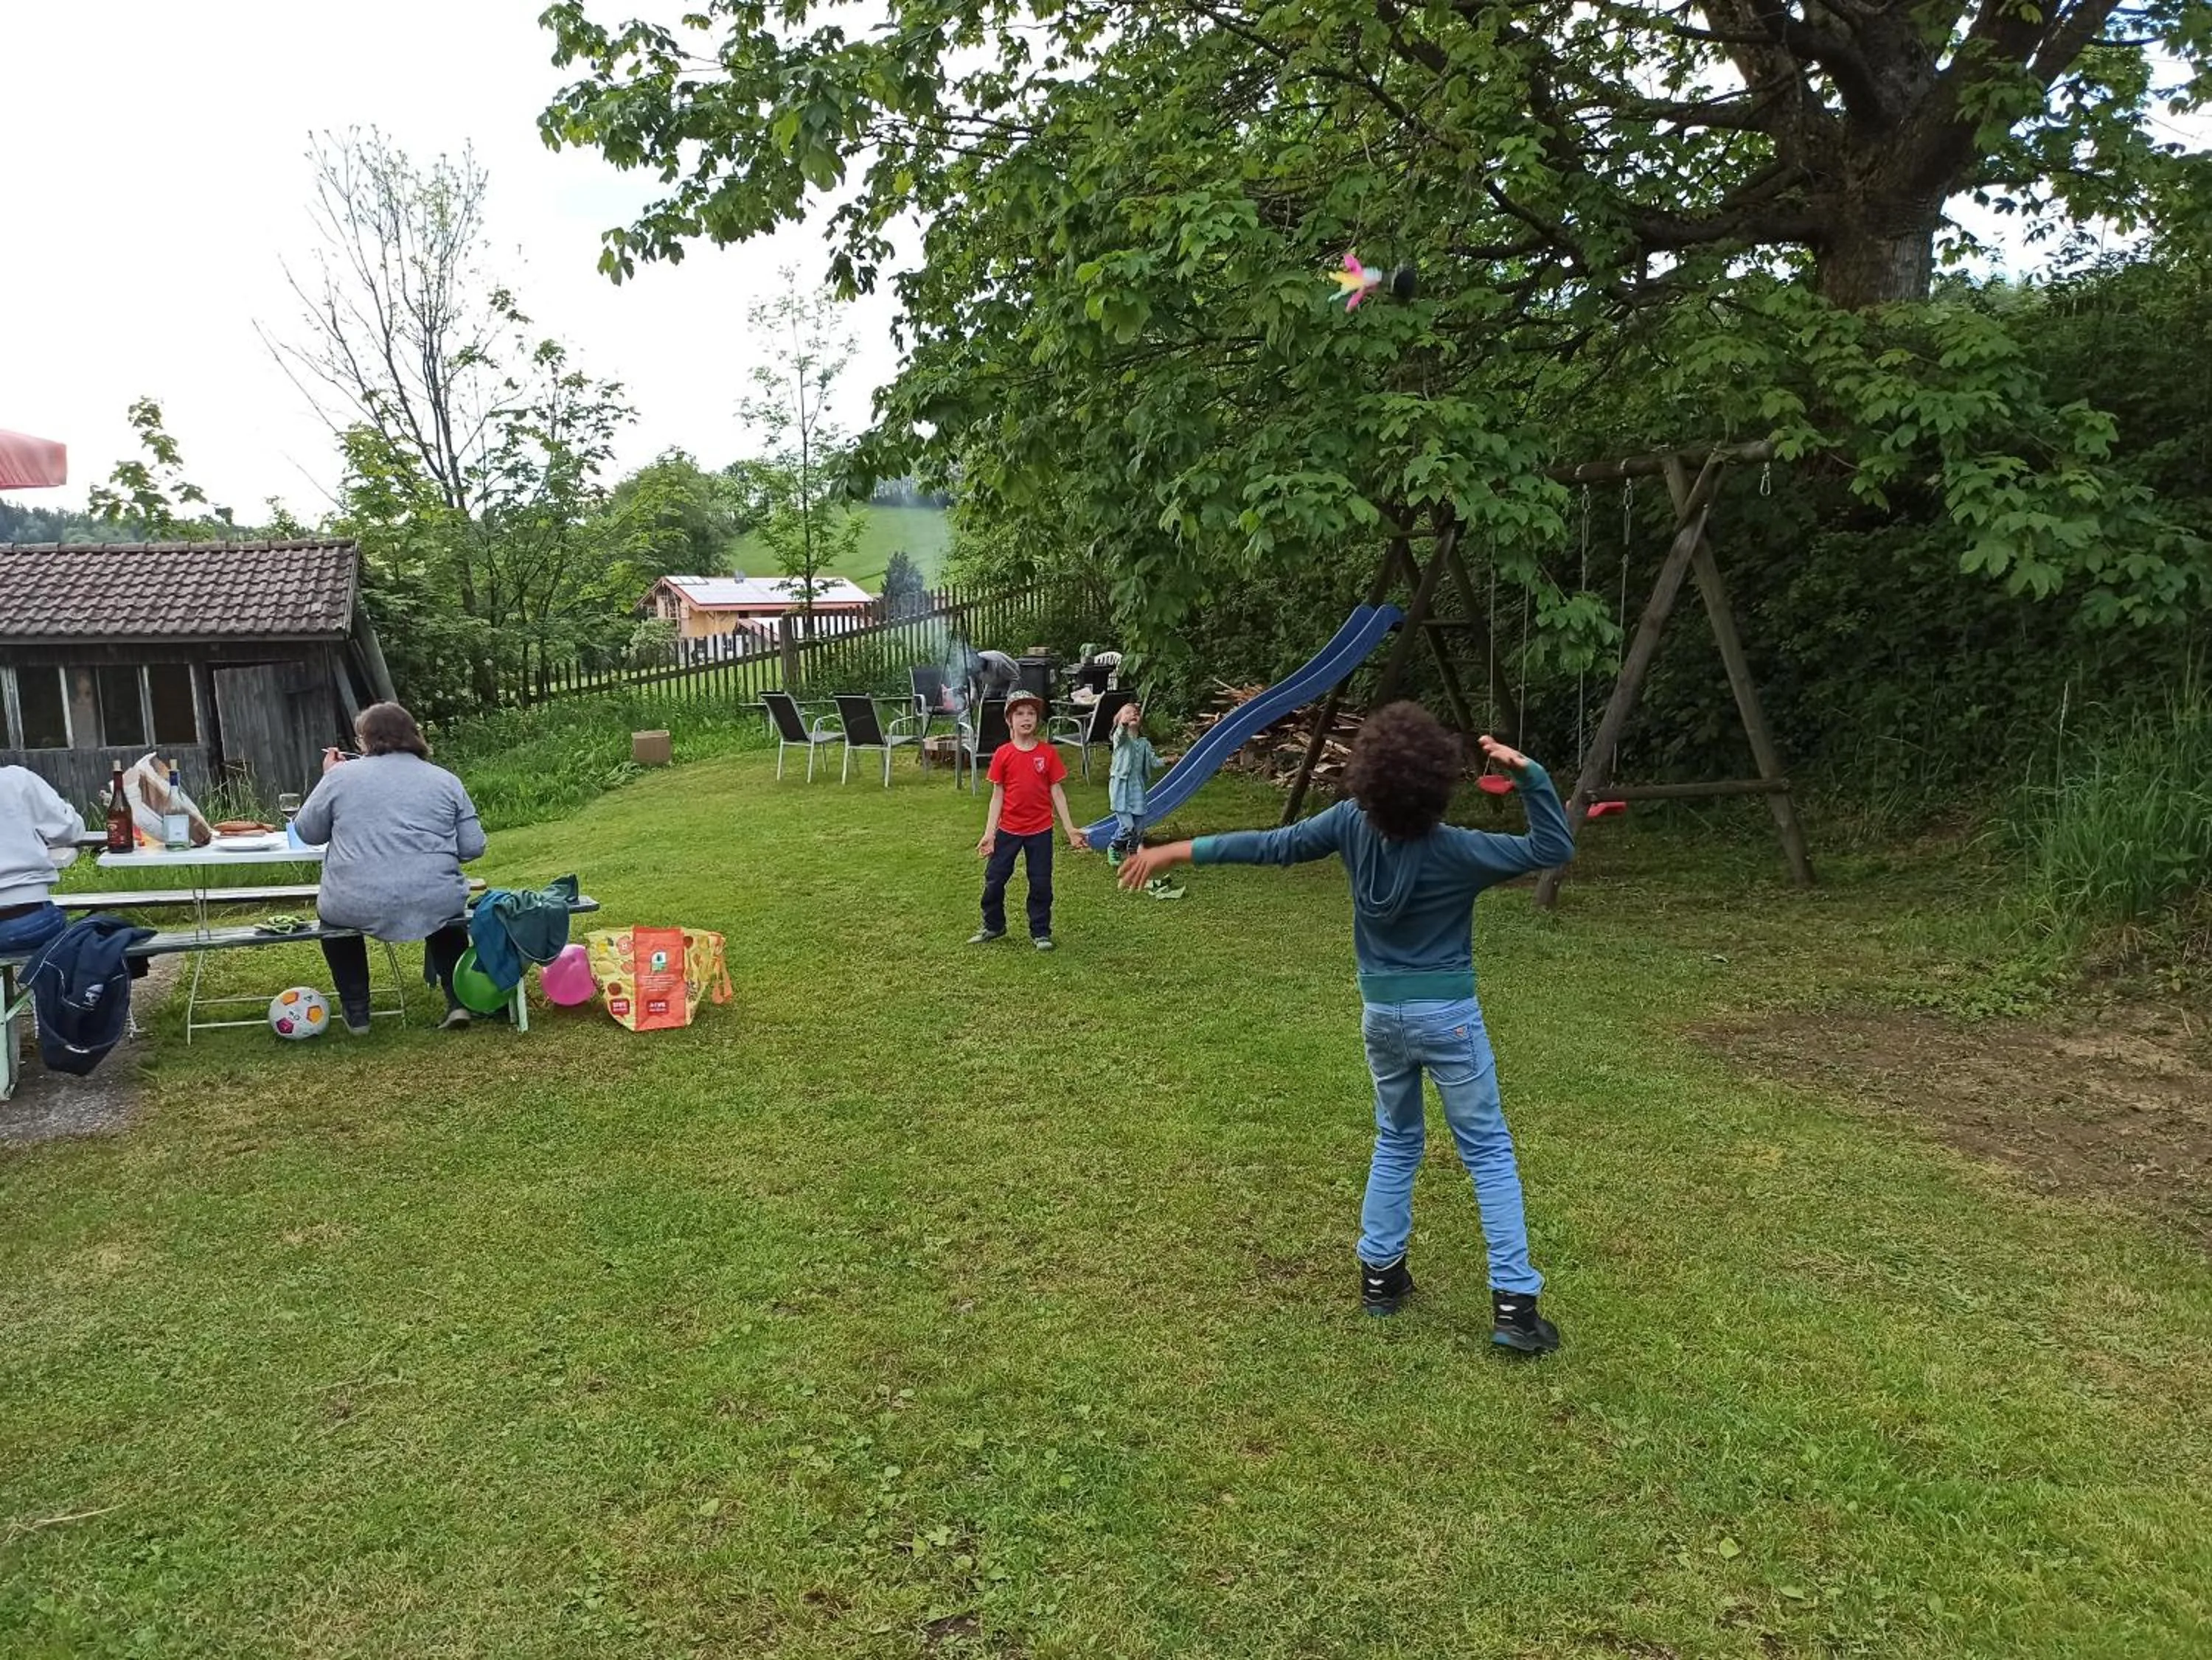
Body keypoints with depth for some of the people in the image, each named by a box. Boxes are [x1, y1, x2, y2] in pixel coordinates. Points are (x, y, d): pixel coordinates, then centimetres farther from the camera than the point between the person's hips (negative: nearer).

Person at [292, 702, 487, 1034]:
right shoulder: (446, 780, 6)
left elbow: (307, 832, 14)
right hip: (435, 907, 1)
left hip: (358, 910, -1)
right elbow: (473, 847, 4)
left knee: (333, 907, 34)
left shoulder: (341, 776, 3)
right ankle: (457, 1000, 21)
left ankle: (356, 1012, 30)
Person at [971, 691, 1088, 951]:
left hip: (1040, 830, 0)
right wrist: (989, 833, -5)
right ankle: (993, 926, 27)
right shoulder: (1003, 754, -4)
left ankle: (1040, 932, 20)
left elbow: (1057, 792, -1)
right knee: (994, 879, 8)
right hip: (1008, 829, 1)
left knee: (1041, 883, 7)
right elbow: (997, 795, -1)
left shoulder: (1048, 753, -4)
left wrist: (1070, 829, -4)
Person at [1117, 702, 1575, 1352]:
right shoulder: (1455, 852, -19)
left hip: (1382, 1013, 4)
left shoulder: (1353, 824, -11)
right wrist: (1527, 772, -24)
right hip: (1447, 1016, -4)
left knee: (1395, 1142, 22)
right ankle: (1514, 1304, 4)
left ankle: (1380, 1274, 26)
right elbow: (1553, 848, -14)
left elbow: (1274, 845, -5)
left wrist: (1176, 851, 2)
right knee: (1489, 1153, 5)